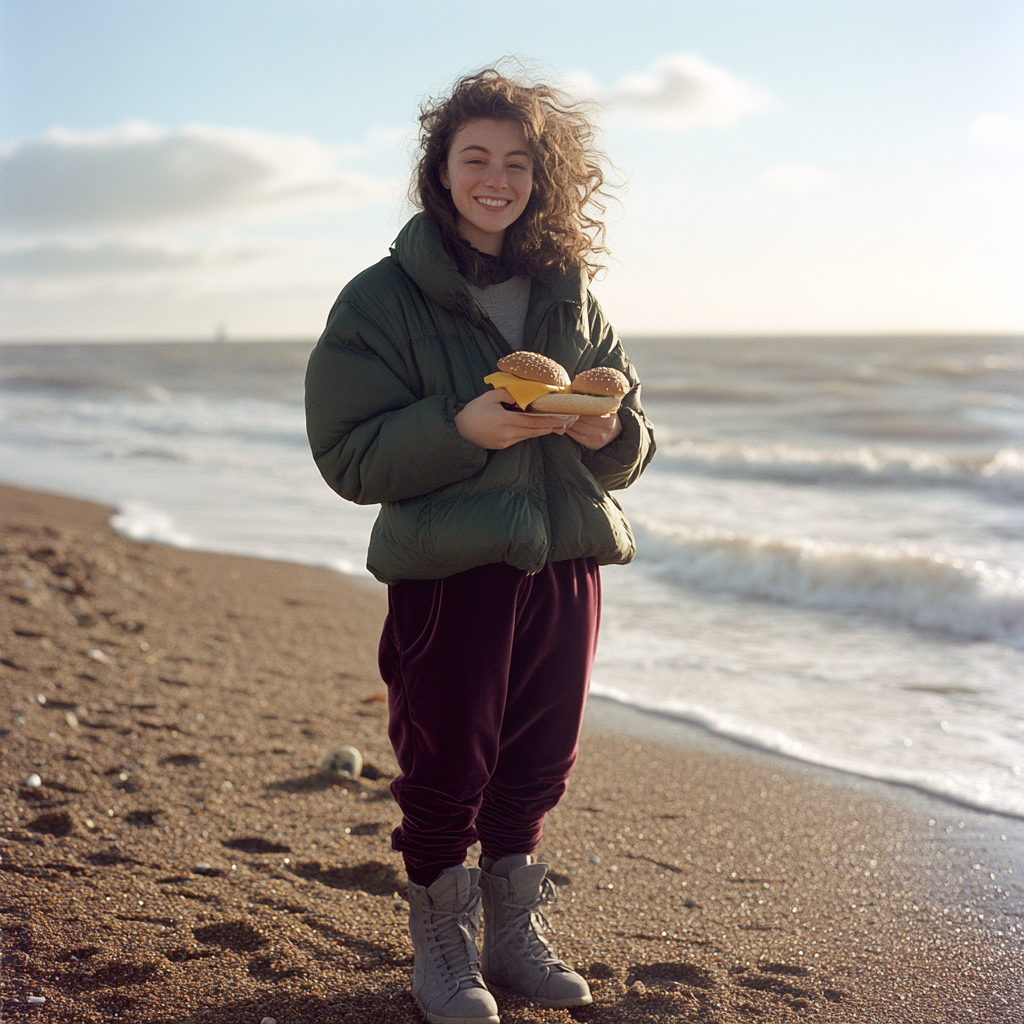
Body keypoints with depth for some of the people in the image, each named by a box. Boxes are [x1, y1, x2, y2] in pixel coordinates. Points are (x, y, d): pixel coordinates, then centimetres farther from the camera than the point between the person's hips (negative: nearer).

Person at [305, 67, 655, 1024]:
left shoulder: (569, 296, 10)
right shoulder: (383, 298, -4)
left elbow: (631, 437, 14)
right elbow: (349, 454, -9)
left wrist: (608, 432, -10)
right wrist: (462, 429, -24)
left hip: (564, 561, 4)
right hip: (447, 572, -4)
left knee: (535, 768, 13)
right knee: (445, 774, 3)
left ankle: (514, 935, 32)